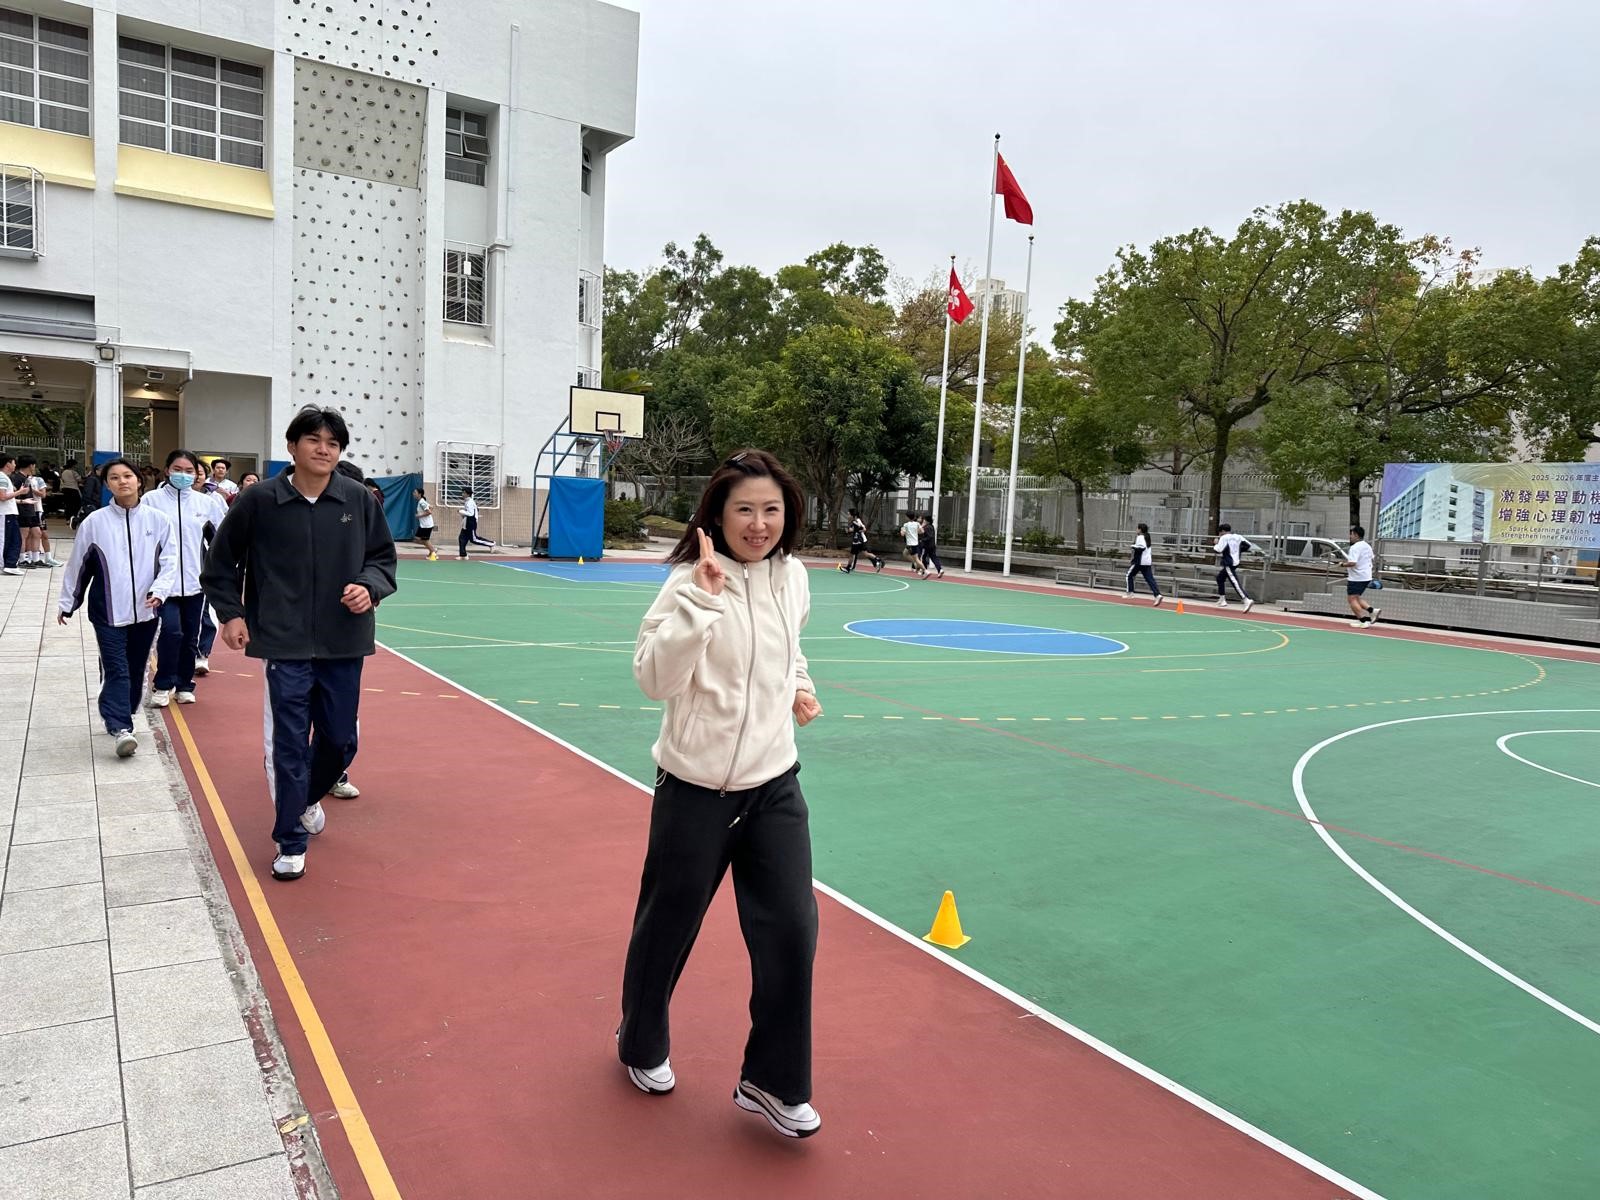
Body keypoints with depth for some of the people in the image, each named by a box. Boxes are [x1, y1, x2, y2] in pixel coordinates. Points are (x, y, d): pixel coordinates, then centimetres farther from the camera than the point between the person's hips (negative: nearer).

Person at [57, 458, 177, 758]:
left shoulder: (158, 520, -1)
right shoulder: (94, 522, -2)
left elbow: (169, 561, -1)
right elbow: (77, 566, 7)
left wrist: (158, 591, -17)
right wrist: (67, 604, 12)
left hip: (145, 610, 2)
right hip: (108, 611, -2)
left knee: (136, 668, 12)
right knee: (116, 669, -8)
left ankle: (118, 717, 29)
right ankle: (121, 728, -11)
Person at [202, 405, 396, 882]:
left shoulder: (357, 499, -2)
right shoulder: (259, 500, -5)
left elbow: (383, 556, 9)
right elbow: (221, 562, 8)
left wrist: (369, 587, -10)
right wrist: (230, 613, 1)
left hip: (344, 642, 2)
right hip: (285, 644, -2)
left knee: (340, 739, 11)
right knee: (289, 744, 0)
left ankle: (309, 797, 42)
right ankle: (291, 842, 17)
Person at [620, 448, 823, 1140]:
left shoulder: (792, 576, 2)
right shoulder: (693, 582, -16)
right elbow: (654, 680, -27)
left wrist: (798, 685, 7)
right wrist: (701, 599, -34)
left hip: (775, 784, 5)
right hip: (697, 788, -4)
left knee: (792, 931, 1)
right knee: (667, 925, 14)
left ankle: (772, 1082, 22)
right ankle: (642, 1045, 43)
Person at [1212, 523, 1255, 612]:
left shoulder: (1224, 538, -8)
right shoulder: (1238, 537, 12)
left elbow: (1219, 550, -18)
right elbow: (1248, 545, 8)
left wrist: (1215, 544, 2)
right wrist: (1238, 550, 16)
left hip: (1229, 564, -9)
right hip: (1235, 562, 9)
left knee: (1235, 583, -16)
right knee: (1220, 577, 24)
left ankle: (1247, 600, -31)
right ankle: (1222, 600, 27)